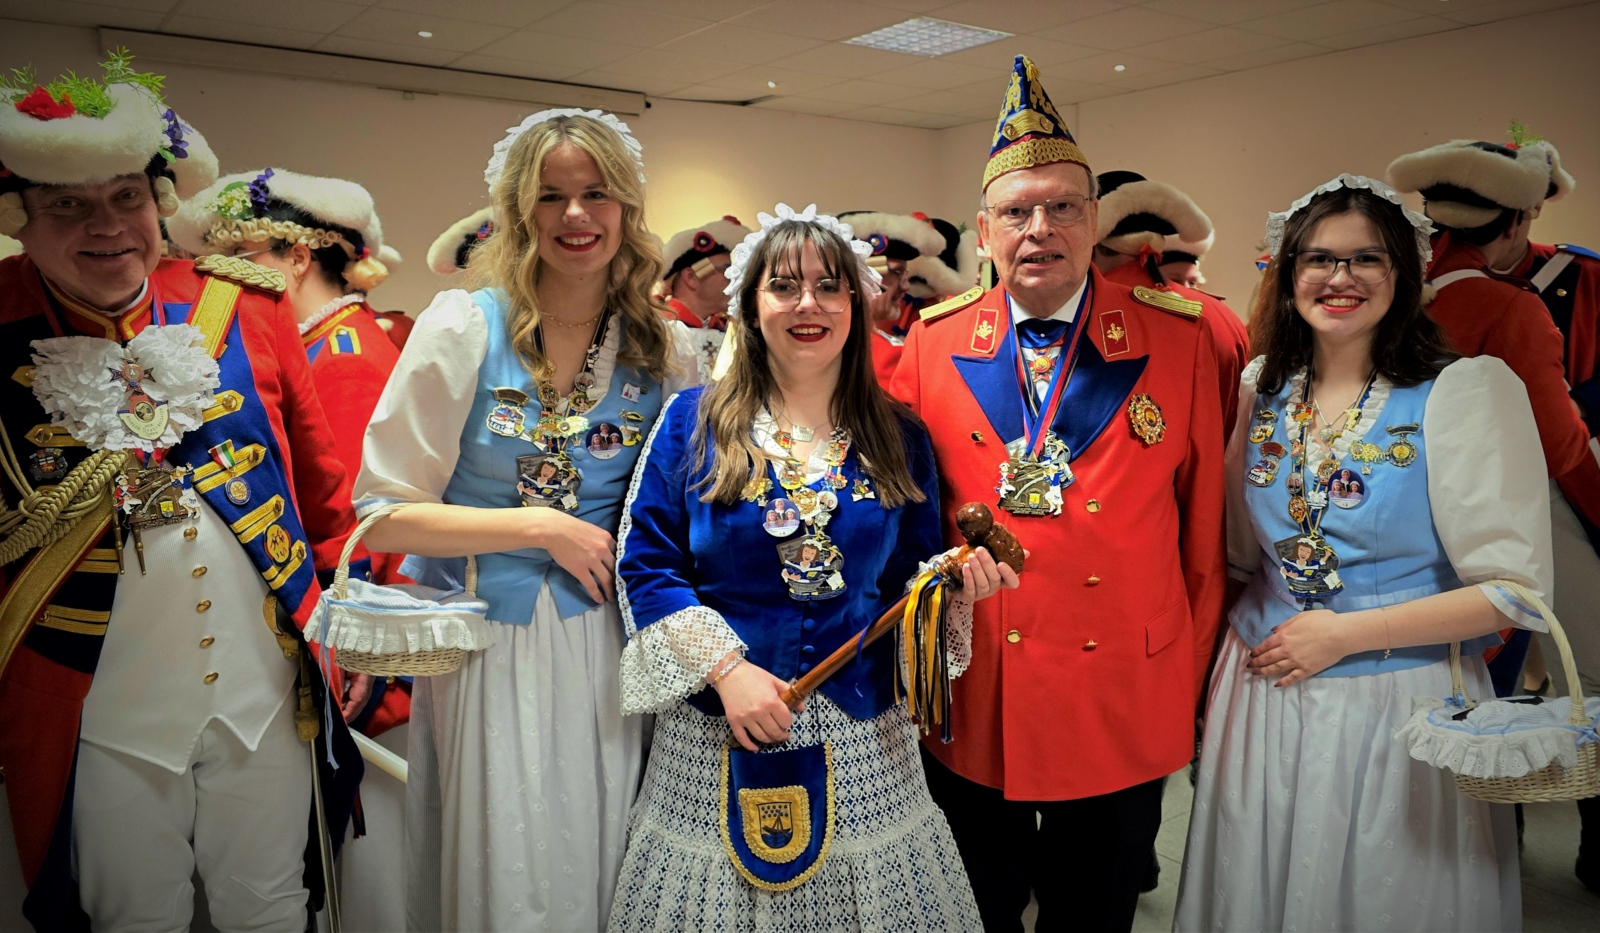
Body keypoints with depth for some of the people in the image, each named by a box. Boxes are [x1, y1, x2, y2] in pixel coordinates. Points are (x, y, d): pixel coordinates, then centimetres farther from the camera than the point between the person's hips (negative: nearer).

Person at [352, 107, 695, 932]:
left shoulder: (661, 350, 0)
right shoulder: (463, 329, -8)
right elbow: (382, 515, -10)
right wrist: (546, 529, -16)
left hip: (601, 645, 3)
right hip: (486, 646, -2)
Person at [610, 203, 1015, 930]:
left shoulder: (899, 438, 4)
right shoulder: (693, 422, -2)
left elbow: (910, 580, 10)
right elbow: (645, 566, -5)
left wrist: (955, 586, -12)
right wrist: (725, 668, -15)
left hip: (862, 734, 2)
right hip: (720, 729, -1)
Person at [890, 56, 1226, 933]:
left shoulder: (1180, 337, -4)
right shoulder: (931, 341, -2)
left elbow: (1205, 522, 0)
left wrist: (1189, 679, 3)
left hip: (1125, 711, 0)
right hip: (970, 707, 1)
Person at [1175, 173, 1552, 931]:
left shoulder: (1468, 393, -12)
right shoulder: (1261, 389, 2)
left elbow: (1516, 591, -14)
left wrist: (1346, 633, -16)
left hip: (1399, 705, -4)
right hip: (1262, 692, 4)